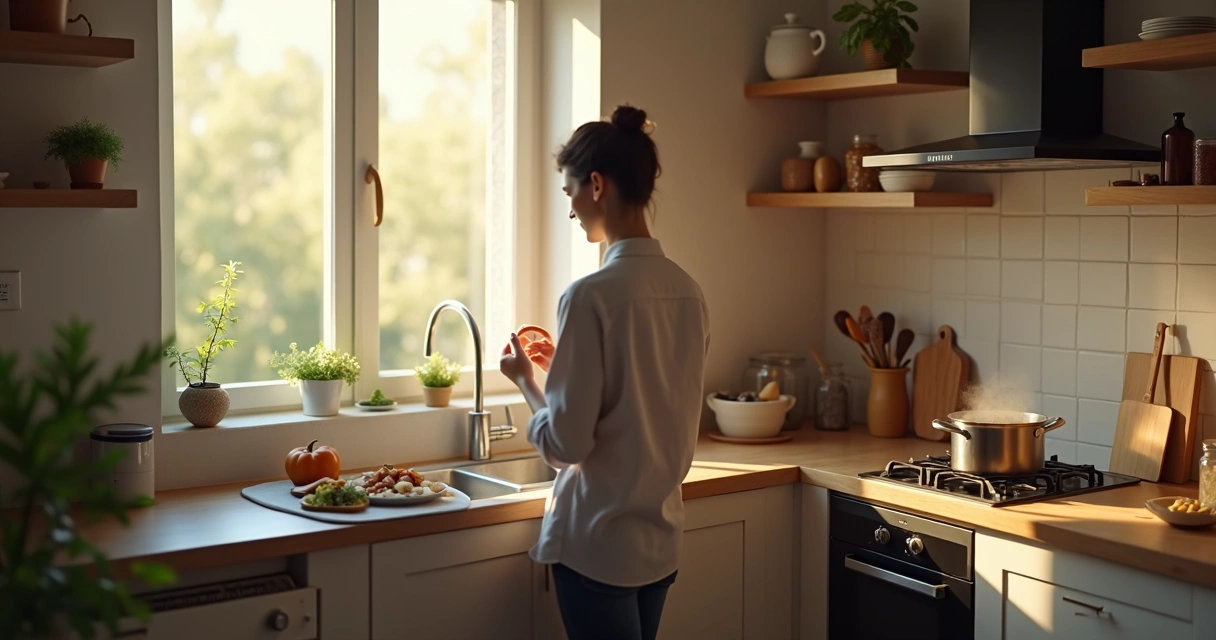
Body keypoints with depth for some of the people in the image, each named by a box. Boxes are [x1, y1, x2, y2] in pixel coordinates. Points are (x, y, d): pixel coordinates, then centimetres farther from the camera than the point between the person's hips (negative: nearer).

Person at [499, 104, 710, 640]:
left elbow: (566, 444, -18)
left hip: (598, 542, -7)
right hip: (660, 537, 7)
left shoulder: (591, 295, -19)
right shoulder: (687, 292, 2)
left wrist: (525, 378, -1)